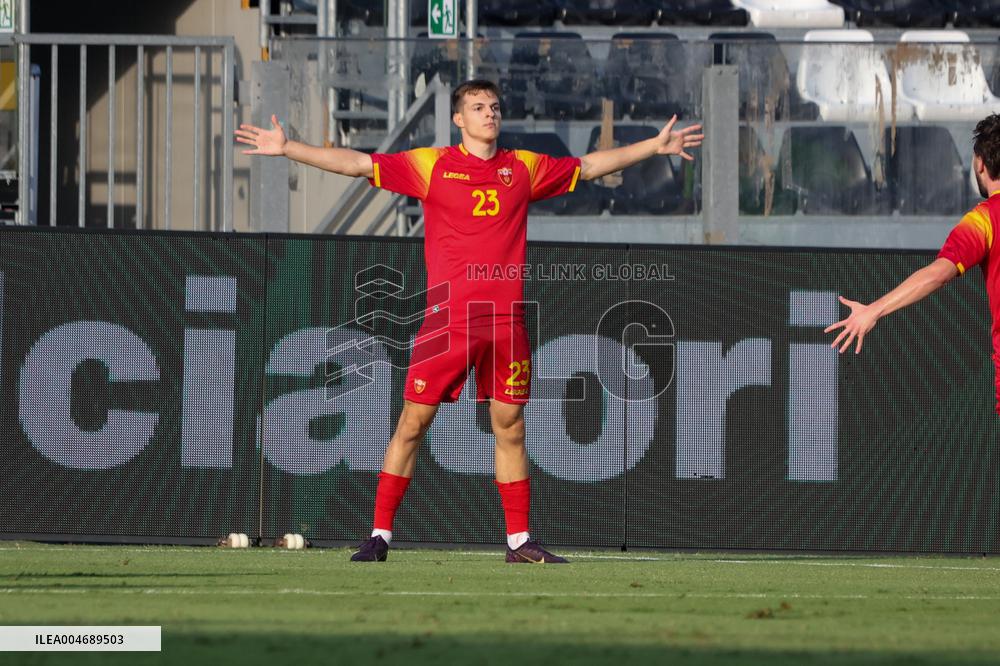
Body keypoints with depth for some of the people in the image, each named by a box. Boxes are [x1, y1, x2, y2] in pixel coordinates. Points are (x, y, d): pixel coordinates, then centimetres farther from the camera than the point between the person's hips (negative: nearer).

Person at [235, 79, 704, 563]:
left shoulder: (525, 168, 12)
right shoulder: (431, 165, 2)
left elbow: (590, 166, 23)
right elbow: (357, 163, 0)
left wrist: (656, 146, 25)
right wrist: (286, 148, -7)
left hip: (506, 319, 3)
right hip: (448, 318, -3)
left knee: (510, 430, 7)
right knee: (412, 425, -3)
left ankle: (519, 540, 14)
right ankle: (380, 535, 3)